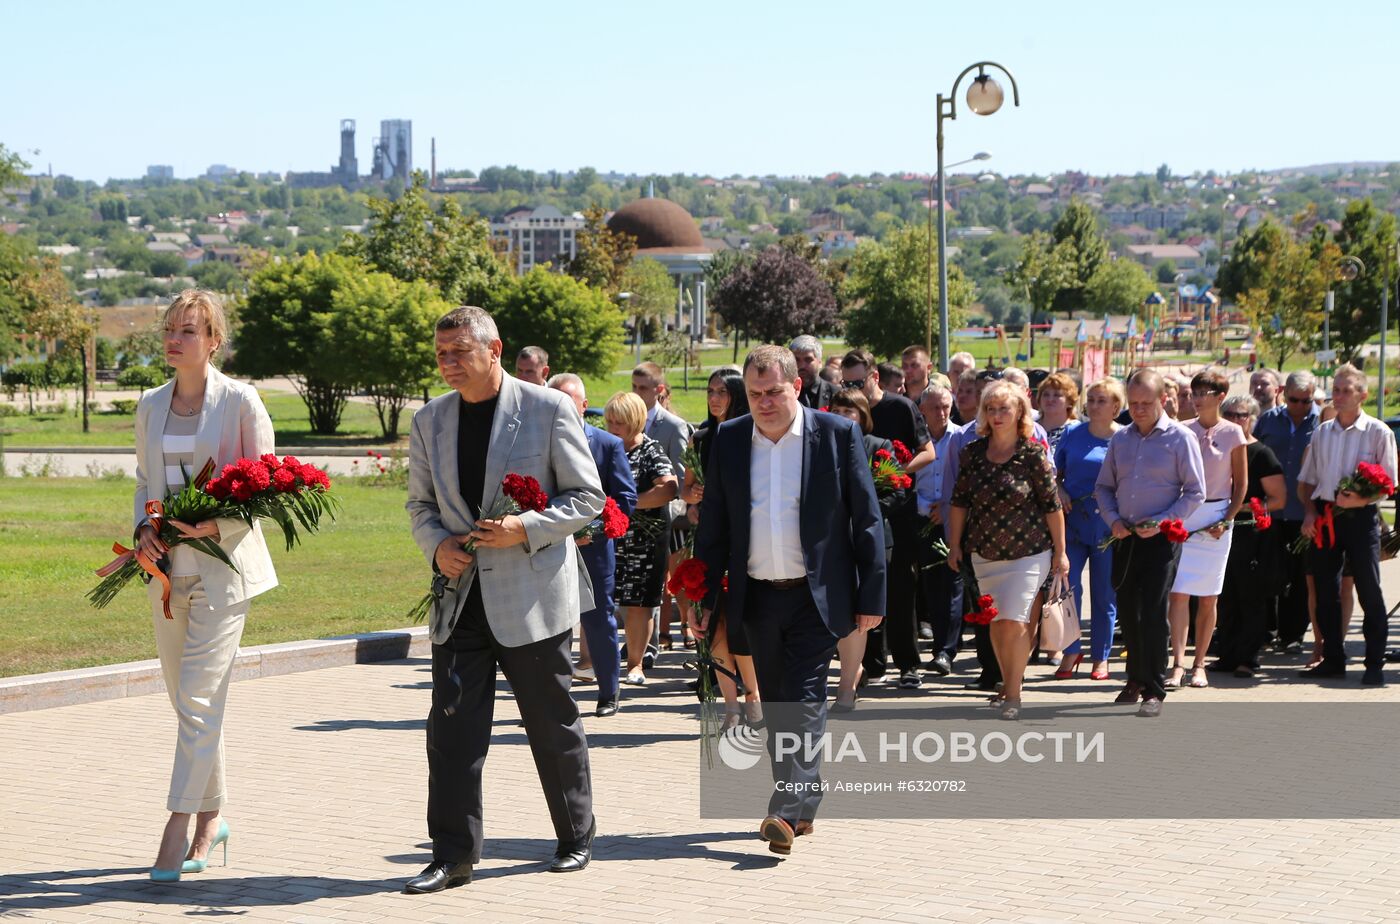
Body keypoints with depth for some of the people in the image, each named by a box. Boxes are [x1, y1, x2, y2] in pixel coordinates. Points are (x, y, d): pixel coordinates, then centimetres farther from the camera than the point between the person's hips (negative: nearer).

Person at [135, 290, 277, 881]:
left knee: (199, 698, -12)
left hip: (222, 562, -6)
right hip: (167, 566, 6)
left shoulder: (239, 400, -6)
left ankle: (179, 827, -11)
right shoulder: (150, 405, 10)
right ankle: (212, 816, 21)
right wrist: (143, 529, -2)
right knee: (184, 699, 10)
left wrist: (216, 525, -19)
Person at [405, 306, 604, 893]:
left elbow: (587, 497, -4)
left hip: (531, 596, -4)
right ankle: (452, 855, 1)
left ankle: (577, 839, 23)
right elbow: (420, 503, 17)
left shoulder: (548, 410, -5)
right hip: (460, 596, 4)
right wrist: (436, 544, -5)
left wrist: (527, 528, -18)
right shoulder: (430, 420, 9)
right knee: (452, 728, -3)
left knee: (553, 726, 7)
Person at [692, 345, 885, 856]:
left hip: (817, 597, -4)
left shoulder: (839, 434, -4)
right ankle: (801, 808, 20)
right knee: (776, 704, 10)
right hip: (758, 598, 4)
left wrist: (871, 597, -5)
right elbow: (713, 524, 9)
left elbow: (867, 520, -2)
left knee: (804, 700, -11)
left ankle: (788, 810, -18)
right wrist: (703, 597, 5)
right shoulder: (728, 440, 4)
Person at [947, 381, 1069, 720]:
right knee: (995, 623, 9)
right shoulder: (972, 452, 2)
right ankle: (1007, 685, 22)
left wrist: (1060, 552, -5)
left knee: (1014, 622, -12)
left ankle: (1013, 694, -2)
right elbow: (960, 501, 10)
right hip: (984, 553, 4)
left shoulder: (1033, 453, -9)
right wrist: (955, 545, 9)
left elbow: (1052, 504, -6)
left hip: (1028, 553, -4)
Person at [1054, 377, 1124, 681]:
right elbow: (1054, 473, 16)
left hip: (1107, 527, -2)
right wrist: (1059, 492, -3)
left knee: (1104, 594, 6)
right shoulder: (1073, 435, 7)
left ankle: (1101, 656, 17)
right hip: (1071, 522, 2)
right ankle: (1071, 651, 9)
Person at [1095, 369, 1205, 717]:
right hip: (1125, 538, 5)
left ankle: (1153, 691, -6)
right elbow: (1103, 486, 16)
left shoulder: (1180, 439, -4)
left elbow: (1195, 492, -5)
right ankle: (1136, 679, 27)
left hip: (1161, 539, -5)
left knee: (1153, 613, -11)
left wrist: (1161, 522, -15)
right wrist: (1113, 519, -2)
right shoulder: (1120, 439, 11)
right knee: (1127, 612, 11)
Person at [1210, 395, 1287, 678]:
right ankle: (1228, 656, 15)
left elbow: (1278, 499, -8)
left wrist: (1252, 509, -19)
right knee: (1226, 599, 8)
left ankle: (1247, 659, 4)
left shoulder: (1261, 454, -5)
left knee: (1250, 599, -1)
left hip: (1253, 535, -6)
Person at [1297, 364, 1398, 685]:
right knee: (1325, 590, 8)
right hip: (1325, 517, 5)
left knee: (1369, 592, -4)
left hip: (1361, 517, -5)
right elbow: (1306, 480, 18)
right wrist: (1310, 511, 2)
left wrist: (1361, 499, -20)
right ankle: (1332, 660, 18)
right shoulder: (1323, 432, 11)